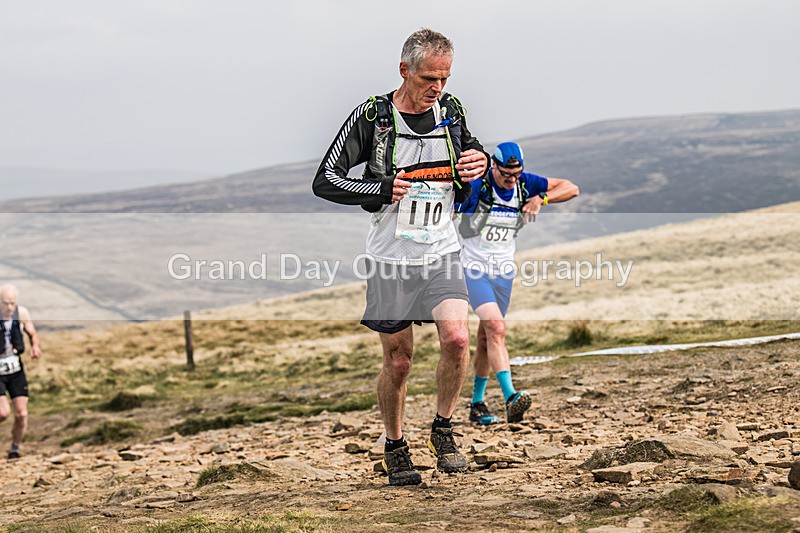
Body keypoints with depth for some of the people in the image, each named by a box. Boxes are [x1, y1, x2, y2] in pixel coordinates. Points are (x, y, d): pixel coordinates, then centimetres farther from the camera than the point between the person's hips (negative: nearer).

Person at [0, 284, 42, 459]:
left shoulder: (22, 313, -8)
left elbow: (33, 335, 9)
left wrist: (36, 347, -13)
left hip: (15, 371, 3)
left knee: (22, 414, -5)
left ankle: (15, 448, 20)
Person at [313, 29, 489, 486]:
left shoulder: (451, 110, 3)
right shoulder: (372, 117, -9)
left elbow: (469, 151, 23)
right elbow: (325, 181, -6)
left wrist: (480, 164, -1)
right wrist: (382, 190, -18)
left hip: (442, 253, 2)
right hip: (392, 258, -2)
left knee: (457, 339, -18)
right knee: (398, 361, 4)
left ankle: (443, 430, 4)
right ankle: (395, 447, 25)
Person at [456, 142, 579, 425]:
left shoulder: (526, 184, -4)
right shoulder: (475, 185, -18)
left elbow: (571, 189, -4)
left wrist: (541, 199, -20)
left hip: (504, 271, 5)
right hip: (473, 269, -5)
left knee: (487, 336, 12)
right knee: (496, 328, -22)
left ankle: (477, 404, 23)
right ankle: (510, 398, -32)